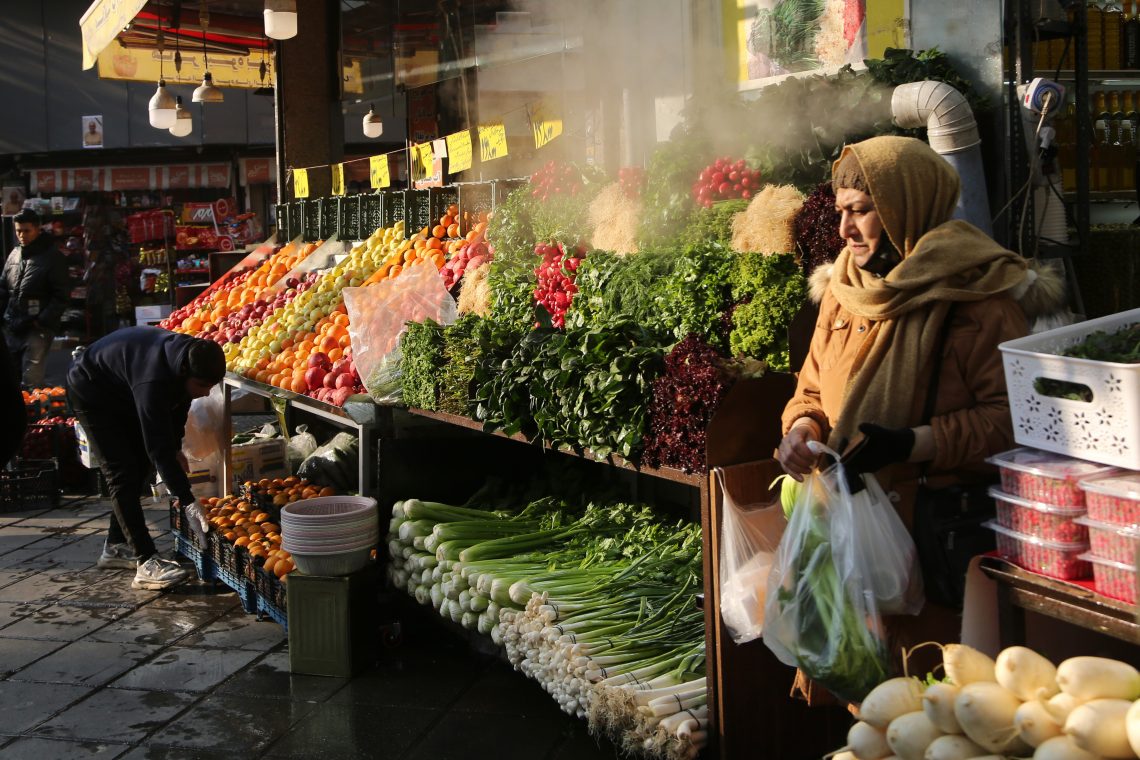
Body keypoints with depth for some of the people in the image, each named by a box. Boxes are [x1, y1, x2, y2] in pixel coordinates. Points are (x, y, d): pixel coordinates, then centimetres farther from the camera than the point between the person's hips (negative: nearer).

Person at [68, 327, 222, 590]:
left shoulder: (190, 355, -18)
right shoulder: (152, 381, -43)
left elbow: (178, 402, 4)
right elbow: (158, 447, -42)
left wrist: (176, 448, 1)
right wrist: (188, 502, -42)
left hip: (124, 393, 9)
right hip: (92, 393, -9)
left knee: (138, 468, 10)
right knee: (122, 473, -17)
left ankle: (116, 547, 22)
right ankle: (146, 563, -22)